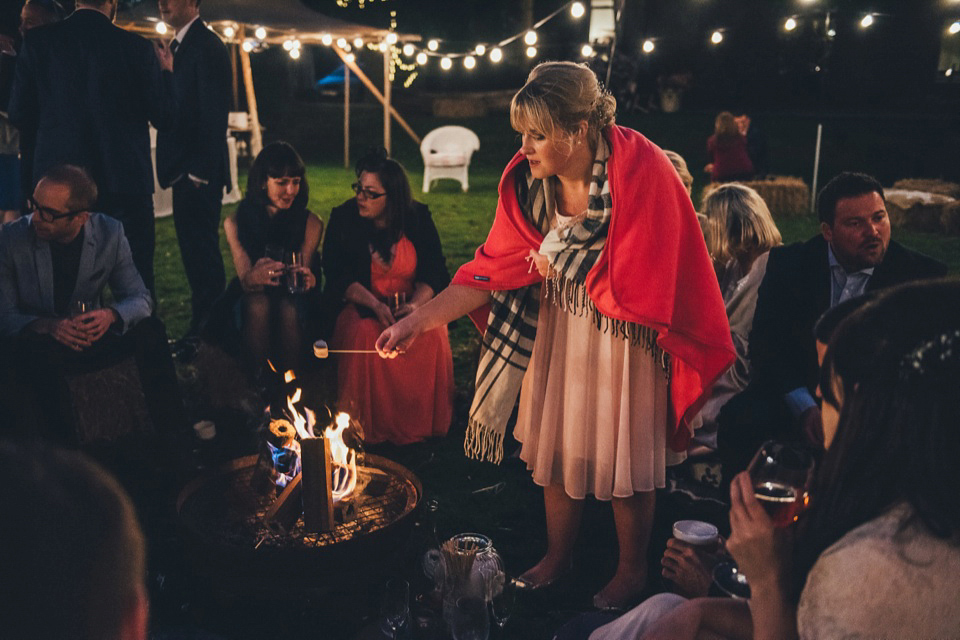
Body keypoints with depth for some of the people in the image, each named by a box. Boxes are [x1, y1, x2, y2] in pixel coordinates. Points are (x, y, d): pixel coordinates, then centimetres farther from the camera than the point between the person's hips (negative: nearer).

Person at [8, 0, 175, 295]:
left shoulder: (37, 42, -2)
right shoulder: (137, 47, -8)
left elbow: (20, 114, 1)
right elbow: (163, 116, -3)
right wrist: (166, 72, 15)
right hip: (125, 179, -2)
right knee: (136, 276, 7)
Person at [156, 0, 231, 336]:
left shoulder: (207, 45, -10)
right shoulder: (180, 45, 19)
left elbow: (214, 113, -17)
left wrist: (202, 170, -20)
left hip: (199, 173, -9)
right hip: (185, 170, 10)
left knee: (202, 250, -6)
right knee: (193, 249, 13)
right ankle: (200, 327, 22)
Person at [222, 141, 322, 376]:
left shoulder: (311, 223, -5)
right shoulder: (235, 223, -6)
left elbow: (303, 274, -7)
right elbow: (245, 280, -11)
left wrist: (306, 279, -34)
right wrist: (255, 277, -38)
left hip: (293, 301, 0)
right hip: (251, 301, 0)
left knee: (289, 308, -35)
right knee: (258, 304, -35)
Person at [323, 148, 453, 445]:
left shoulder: (418, 218, -1)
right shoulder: (343, 218, -2)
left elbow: (434, 271, -2)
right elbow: (337, 275, -7)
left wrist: (415, 304, -23)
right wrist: (374, 305, -24)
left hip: (412, 302, 1)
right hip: (360, 304, 0)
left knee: (431, 337, -31)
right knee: (363, 335, -35)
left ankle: (418, 425, -11)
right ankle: (367, 428, -18)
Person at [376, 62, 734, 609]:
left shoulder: (640, 171, -26)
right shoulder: (527, 180, -10)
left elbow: (634, 287, -25)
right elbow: (492, 270, -7)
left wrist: (558, 262, -15)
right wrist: (417, 321, -12)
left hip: (624, 334, -5)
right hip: (557, 328, 5)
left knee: (624, 456, 8)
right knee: (555, 442, 14)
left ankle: (633, 571, 32)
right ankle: (558, 555, 38)